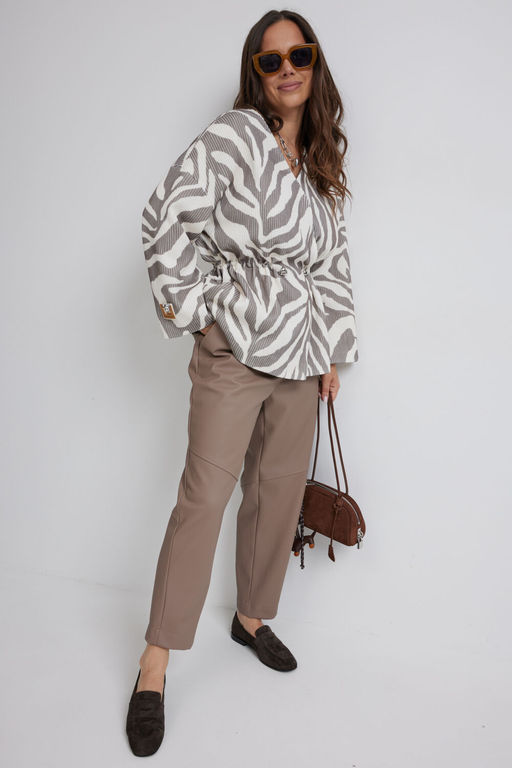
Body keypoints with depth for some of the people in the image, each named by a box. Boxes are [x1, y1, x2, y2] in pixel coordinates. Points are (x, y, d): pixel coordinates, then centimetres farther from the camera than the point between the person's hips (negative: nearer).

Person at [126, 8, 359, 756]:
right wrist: (184, 303, -8)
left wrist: (332, 353, 13)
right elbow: (167, 219, -9)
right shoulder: (230, 139, -6)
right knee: (204, 497, -8)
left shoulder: (323, 166, 14)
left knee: (280, 492, 12)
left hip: (299, 355, 6)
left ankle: (253, 618, 32)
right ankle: (155, 666, 3)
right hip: (235, 349, -6)